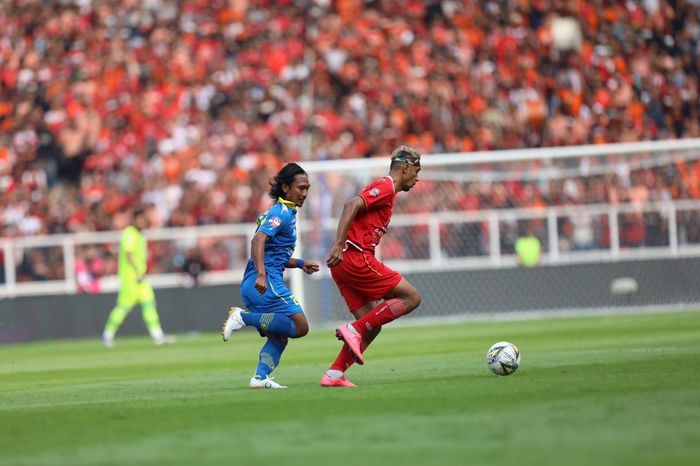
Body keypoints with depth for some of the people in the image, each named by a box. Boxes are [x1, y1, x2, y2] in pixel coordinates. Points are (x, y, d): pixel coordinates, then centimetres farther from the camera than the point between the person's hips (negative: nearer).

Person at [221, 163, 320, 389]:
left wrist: (300, 264, 24)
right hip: (265, 281, -10)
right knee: (300, 326, -14)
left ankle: (260, 376, -3)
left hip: (252, 285, 10)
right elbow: (258, 241, -21)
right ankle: (244, 317, -16)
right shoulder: (282, 213, -6)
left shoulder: (285, 213, 24)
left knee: (279, 335, 11)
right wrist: (261, 275, -32)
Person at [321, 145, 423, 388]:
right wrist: (339, 246, -28)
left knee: (371, 326, 9)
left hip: (344, 263, 10)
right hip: (357, 258, -10)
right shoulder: (386, 187, -7)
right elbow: (352, 205, -20)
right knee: (411, 297, -7)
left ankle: (334, 374, 3)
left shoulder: (384, 189, 24)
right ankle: (353, 330, -12)